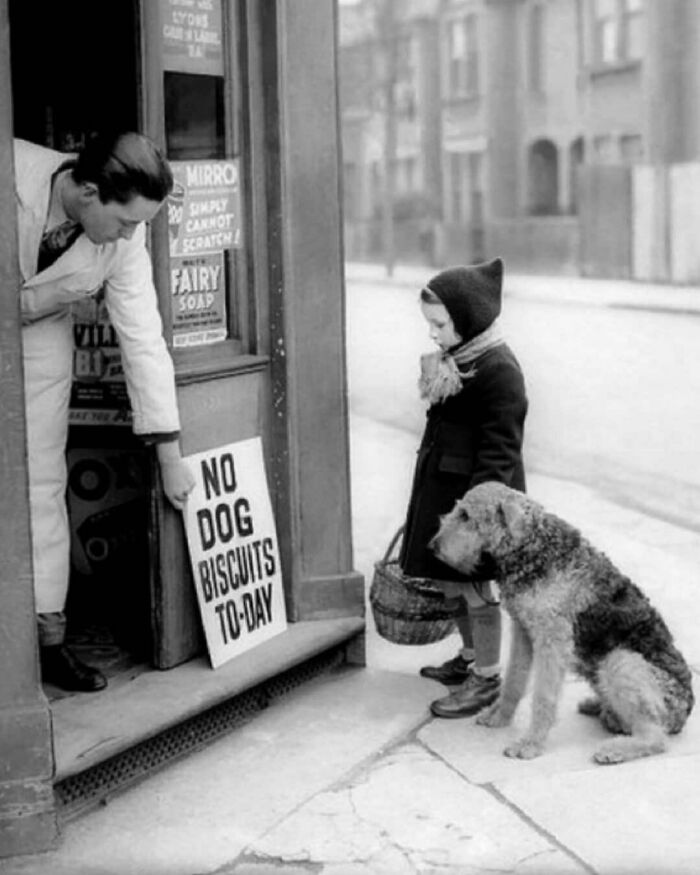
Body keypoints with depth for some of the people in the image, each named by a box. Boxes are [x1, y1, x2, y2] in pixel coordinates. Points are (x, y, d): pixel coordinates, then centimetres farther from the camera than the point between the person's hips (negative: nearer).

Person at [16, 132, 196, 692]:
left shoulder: (125, 236, -21)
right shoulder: (13, 173, -33)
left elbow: (143, 338, -15)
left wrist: (169, 455, -13)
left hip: (38, 333, 3)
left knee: (42, 481, -3)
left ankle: (47, 635, 4)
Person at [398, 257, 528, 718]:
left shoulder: (498, 369, -20)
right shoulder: (454, 359, 9)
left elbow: (500, 448, -21)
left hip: (476, 489, -9)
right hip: (443, 484, 9)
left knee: (475, 583, 0)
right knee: (451, 579, 18)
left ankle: (487, 679, 11)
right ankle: (469, 658, 35)